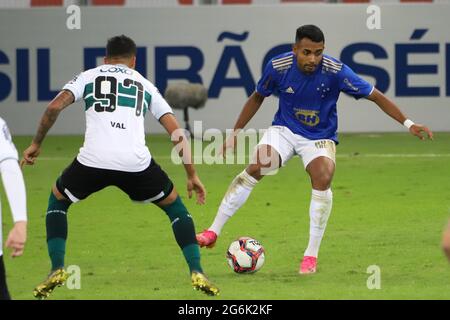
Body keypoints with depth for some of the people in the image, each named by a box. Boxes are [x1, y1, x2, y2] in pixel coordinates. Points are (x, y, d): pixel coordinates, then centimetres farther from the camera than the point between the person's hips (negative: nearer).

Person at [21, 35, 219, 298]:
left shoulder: (89, 76, 21)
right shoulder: (144, 84, 25)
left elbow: (55, 106, 5)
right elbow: (176, 131, 18)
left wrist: (37, 144, 16)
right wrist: (192, 175, 23)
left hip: (93, 160, -1)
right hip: (136, 163, 1)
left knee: (58, 200, 29)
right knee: (174, 205, 26)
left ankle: (57, 271, 13)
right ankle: (197, 273, 13)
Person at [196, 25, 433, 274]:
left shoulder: (335, 71, -22)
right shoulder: (278, 66, -16)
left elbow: (375, 96, -13)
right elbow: (258, 97, 4)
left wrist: (408, 124, -17)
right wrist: (236, 133, 7)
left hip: (320, 137, -1)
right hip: (285, 130, 1)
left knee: (323, 177, -28)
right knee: (255, 169, -22)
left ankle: (311, 254, -14)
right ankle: (213, 232, -14)